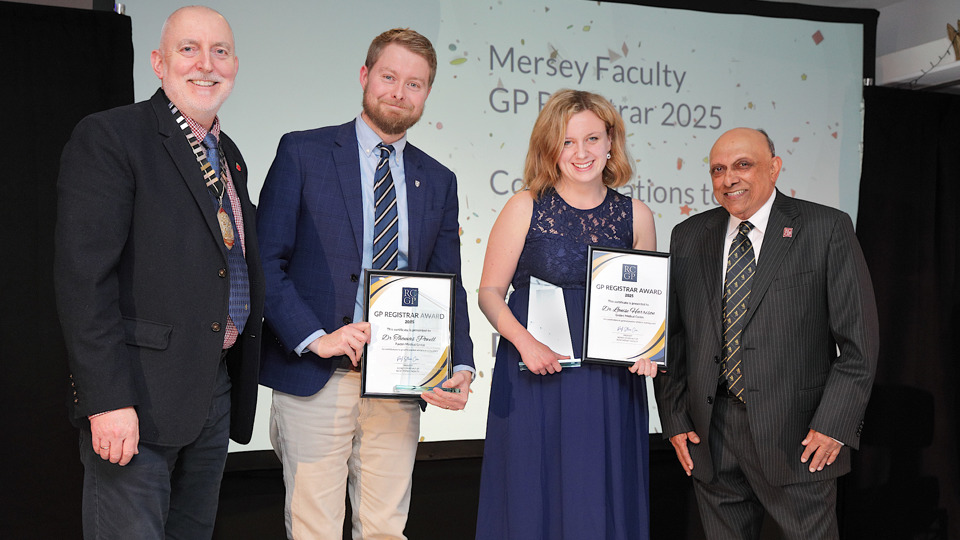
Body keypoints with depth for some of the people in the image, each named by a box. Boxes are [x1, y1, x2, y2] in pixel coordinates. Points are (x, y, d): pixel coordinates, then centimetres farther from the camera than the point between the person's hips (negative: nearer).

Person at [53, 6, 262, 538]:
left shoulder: (229, 156, 16)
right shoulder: (107, 137, -9)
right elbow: (83, 278, -16)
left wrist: (241, 379, 13)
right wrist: (107, 400, -22)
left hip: (217, 391, 8)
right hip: (136, 396, -7)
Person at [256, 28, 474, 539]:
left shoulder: (438, 181, 14)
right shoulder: (303, 153, 1)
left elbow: (448, 286, 13)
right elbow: (266, 262, -4)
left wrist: (460, 367, -3)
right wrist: (314, 337, -16)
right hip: (314, 380, -3)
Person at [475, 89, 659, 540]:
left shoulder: (635, 216, 6)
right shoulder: (526, 208, -1)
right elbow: (490, 291, -1)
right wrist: (524, 340, -17)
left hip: (610, 385, 2)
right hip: (536, 382, -2)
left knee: (602, 502, 8)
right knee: (533, 500, 4)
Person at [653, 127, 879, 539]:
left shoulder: (827, 228, -2)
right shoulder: (688, 238, 9)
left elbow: (858, 339, -4)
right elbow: (672, 337, 11)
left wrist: (835, 424, -11)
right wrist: (675, 419, 4)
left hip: (798, 437, -3)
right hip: (711, 437, 3)